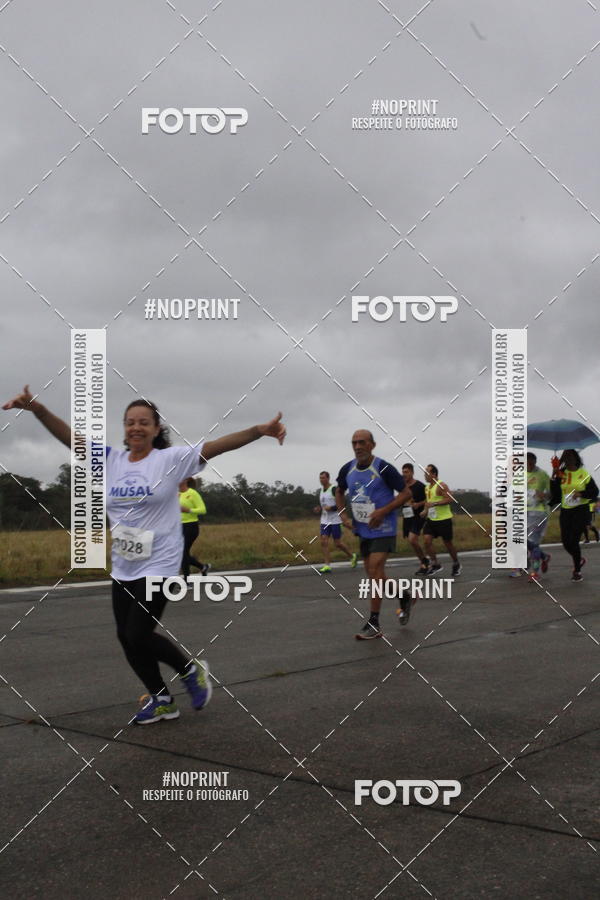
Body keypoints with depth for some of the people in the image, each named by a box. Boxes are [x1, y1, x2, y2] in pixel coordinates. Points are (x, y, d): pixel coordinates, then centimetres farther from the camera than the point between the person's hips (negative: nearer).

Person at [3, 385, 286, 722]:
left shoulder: (171, 459, -8)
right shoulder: (111, 460, 3)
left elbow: (216, 446, -19)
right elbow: (70, 435, -7)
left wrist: (259, 431, -31)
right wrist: (37, 409, -23)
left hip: (159, 565, -6)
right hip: (123, 568, 6)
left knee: (139, 635, -9)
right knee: (127, 637, 9)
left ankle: (192, 669, 18)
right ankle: (162, 700, 28)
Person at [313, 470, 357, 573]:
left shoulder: (334, 489, -11)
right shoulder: (321, 491, 12)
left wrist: (331, 508, -22)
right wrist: (318, 509, 4)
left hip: (335, 521, -6)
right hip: (324, 521, 6)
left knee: (338, 543, 1)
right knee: (324, 542, -6)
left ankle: (352, 556, 25)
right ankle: (327, 565, -5)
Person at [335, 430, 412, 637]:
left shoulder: (384, 468, -14)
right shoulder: (347, 469, 2)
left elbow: (406, 493, -10)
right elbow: (339, 491, 21)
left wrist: (383, 511, -20)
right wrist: (343, 514, 4)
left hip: (382, 529, -6)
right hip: (363, 529, 7)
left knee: (375, 569, -15)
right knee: (373, 574, 11)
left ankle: (373, 623, -9)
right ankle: (405, 598, 35)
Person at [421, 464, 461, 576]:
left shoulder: (441, 486, -14)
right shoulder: (427, 488, 12)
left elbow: (449, 499, -24)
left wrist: (434, 504, -29)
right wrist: (425, 510, 9)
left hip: (444, 520, -7)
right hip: (431, 520, 7)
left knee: (448, 543, 5)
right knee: (426, 540, -10)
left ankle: (456, 564, 26)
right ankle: (435, 564, 1)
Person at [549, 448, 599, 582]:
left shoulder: (583, 474, -2)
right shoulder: (561, 474, 6)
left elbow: (594, 492, 0)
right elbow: (555, 493, 1)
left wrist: (581, 493, -16)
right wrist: (554, 478, -9)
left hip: (580, 510, -4)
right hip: (565, 510, 4)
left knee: (573, 540, -11)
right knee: (565, 541, 3)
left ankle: (577, 570, 3)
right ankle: (579, 560, 33)